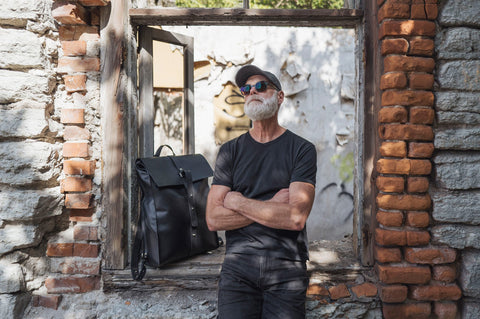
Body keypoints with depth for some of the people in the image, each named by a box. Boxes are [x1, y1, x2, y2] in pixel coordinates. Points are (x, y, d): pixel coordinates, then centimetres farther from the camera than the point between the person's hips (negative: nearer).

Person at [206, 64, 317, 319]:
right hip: (238, 268, 2)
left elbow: (296, 218, -16)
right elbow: (213, 219, -5)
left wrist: (237, 201, -8)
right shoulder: (230, 151, 5)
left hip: (286, 271, -1)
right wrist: (272, 206, -12)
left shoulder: (301, 149, -2)